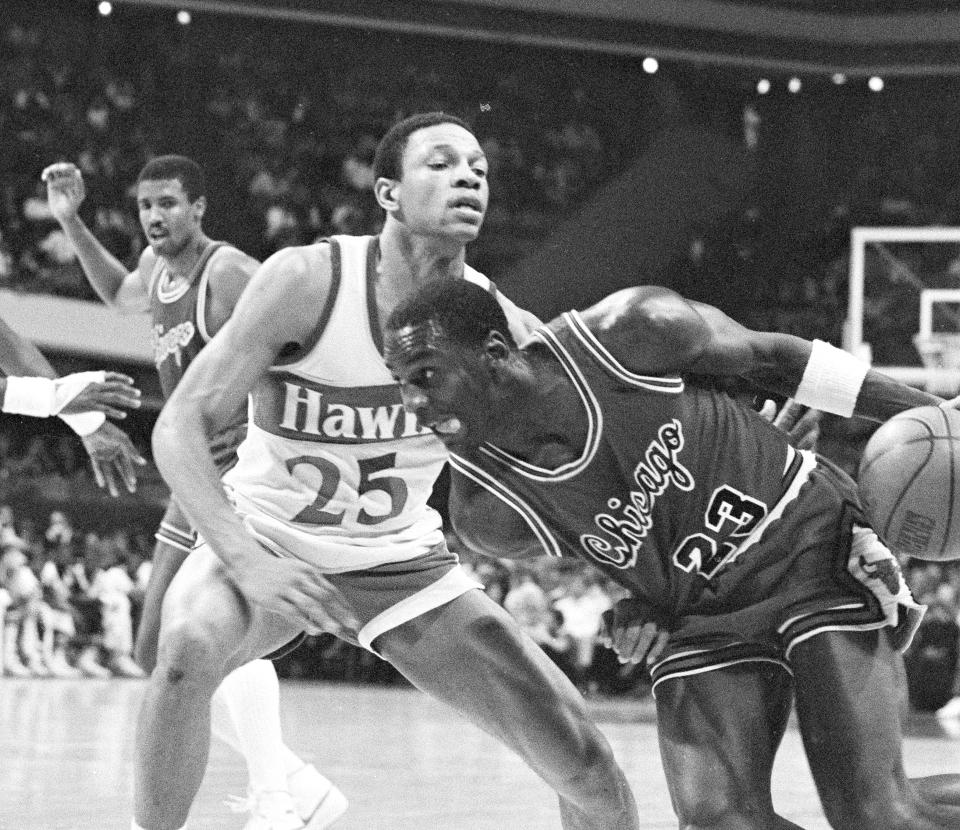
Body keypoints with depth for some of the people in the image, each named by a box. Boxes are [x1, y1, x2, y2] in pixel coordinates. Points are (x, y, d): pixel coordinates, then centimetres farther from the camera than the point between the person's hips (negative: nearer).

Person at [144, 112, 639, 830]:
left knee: (584, 762, -6)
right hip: (266, 542, -3)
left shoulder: (499, 325, -12)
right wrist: (246, 561, -37)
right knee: (191, 646, -38)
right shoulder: (308, 281, -22)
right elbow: (181, 426, -22)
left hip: (404, 567, 3)